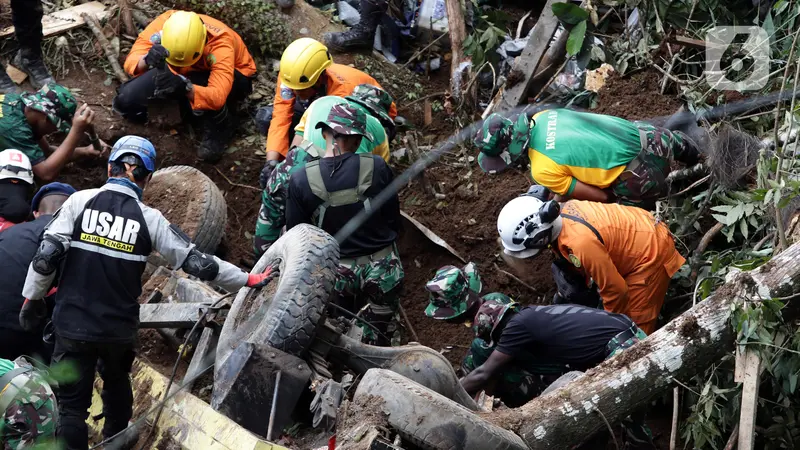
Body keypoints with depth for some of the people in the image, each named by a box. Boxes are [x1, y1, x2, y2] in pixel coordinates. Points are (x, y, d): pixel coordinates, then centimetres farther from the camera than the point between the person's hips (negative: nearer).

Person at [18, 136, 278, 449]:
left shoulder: (80, 201, -7)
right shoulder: (150, 219, -5)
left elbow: (47, 255, -11)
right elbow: (196, 262, -4)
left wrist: (32, 299, 4)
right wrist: (248, 280, 7)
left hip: (73, 324, -2)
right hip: (120, 328, 2)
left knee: (72, 404, 4)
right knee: (117, 384, 28)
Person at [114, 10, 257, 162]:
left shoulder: (220, 43, -38)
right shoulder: (162, 25, -28)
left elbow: (218, 97, -47)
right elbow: (130, 62, -29)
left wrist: (185, 87, -64)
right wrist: (147, 60, -52)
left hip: (231, 78, -4)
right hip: (186, 74, 4)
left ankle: (220, 125, -9)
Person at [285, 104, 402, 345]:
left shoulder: (300, 180, -15)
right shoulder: (377, 168, -14)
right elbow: (394, 219, -2)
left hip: (337, 273, -1)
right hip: (382, 269, 1)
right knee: (378, 345, 19)